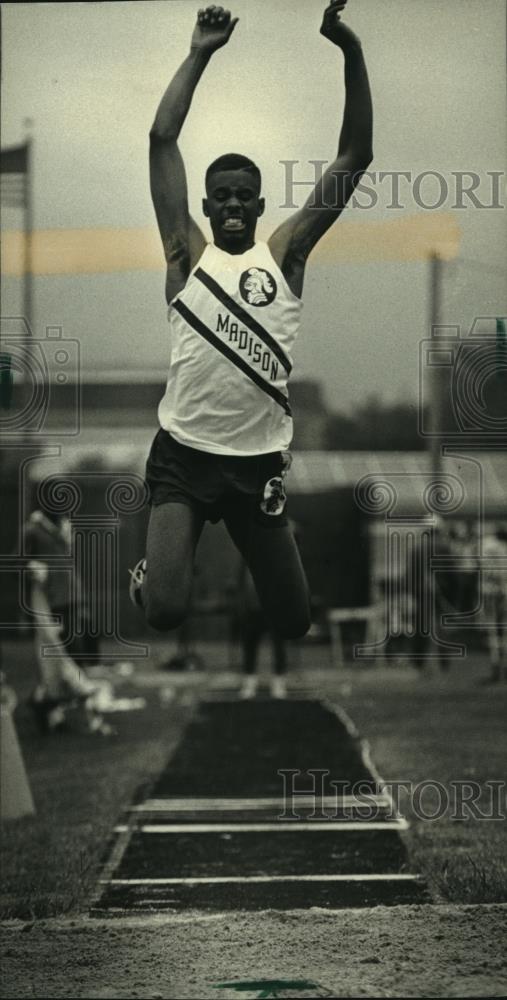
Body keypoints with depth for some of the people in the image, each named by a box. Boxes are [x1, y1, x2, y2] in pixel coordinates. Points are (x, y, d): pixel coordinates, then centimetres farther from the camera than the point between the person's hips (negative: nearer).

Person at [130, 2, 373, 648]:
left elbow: (355, 157, 0)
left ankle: (251, 554, 44)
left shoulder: (285, 255, 6)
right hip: (184, 455, -2)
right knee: (164, 613, -19)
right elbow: (162, 139, -3)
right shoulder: (187, 254, 3)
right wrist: (200, 54, -4)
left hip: (259, 462, 2)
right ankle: (150, 570, 20)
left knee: (294, 624, 8)